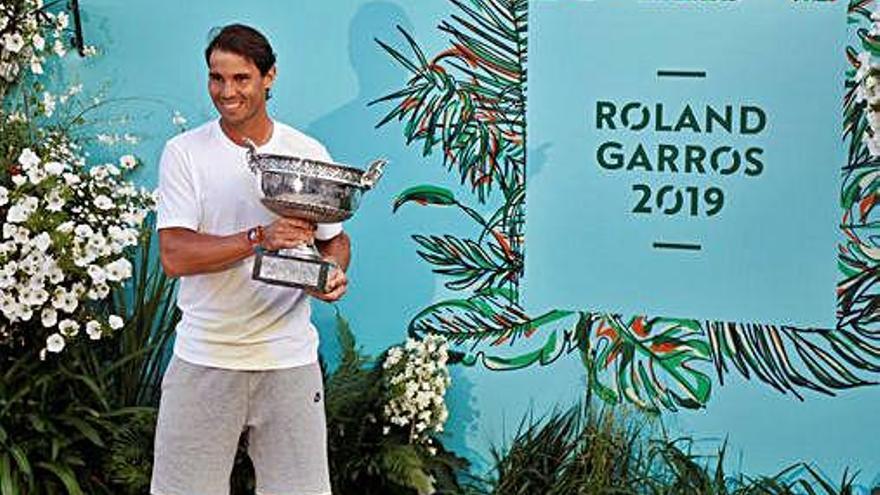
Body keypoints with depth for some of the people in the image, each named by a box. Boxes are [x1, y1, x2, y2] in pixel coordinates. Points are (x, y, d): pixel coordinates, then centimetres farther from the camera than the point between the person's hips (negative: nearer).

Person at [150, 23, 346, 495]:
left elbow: (335, 237, 15)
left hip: (289, 357, 2)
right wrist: (260, 238, -22)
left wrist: (335, 271, -9)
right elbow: (174, 255, -11)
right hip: (204, 358, -1)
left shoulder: (309, 153, 6)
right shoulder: (184, 152, -2)